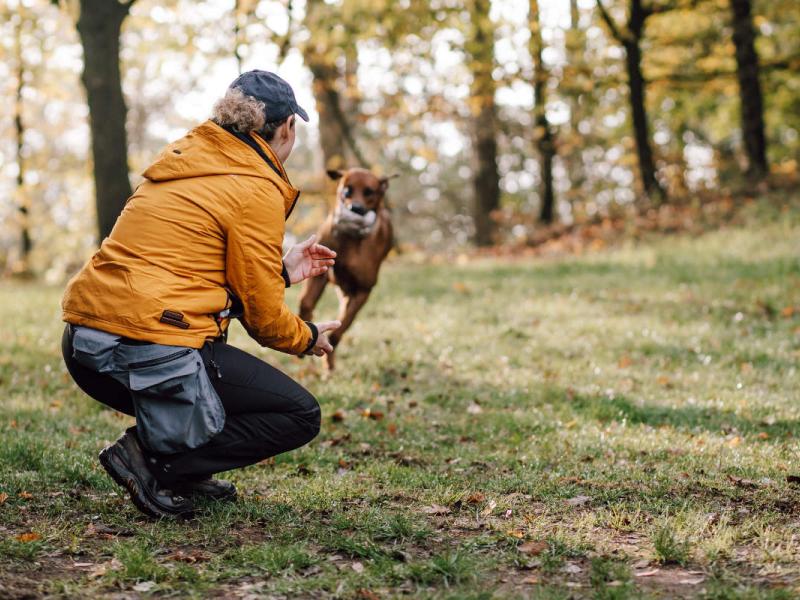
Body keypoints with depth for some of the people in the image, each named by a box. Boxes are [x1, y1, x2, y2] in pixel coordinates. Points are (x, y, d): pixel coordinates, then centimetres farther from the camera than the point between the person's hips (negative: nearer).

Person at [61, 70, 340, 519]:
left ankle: (186, 474, 21)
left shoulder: (186, 158, 18)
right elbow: (263, 316, -2)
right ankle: (154, 461, -5)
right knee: (300, 415, 6)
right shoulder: (257, 190, -6)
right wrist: (308, 338, 19)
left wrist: (281, 272, 30)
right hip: (154, 351, -9)